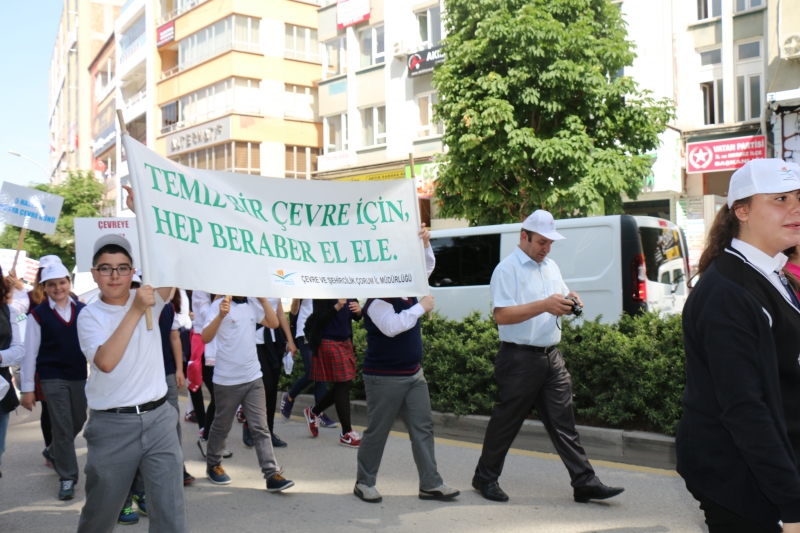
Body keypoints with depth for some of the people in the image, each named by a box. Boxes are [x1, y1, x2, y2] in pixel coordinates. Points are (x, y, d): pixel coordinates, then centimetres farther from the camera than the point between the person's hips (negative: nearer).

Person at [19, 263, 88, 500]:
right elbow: (30, 353, -3)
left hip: (79, 376, 3)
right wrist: (28, 388, -4)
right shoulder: (38, 314, -5)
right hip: (52, 379, -3)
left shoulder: (82, 311, 0)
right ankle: (67, 477, 13)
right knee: (62, 427, 0)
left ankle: (54, 452, 47)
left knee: (78, 423, 17)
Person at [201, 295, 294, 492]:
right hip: (227, 380, -4)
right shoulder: (219, 305, -10)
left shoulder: (253, 304, 6)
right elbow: (206, 338, -21)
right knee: (222, 426, 13)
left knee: (260, 428, 1)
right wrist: (220, 316, -37)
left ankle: (272, 475, -1)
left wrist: (263, 299, -7)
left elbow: (274, 323, -1)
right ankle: (213, 466, 35)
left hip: (253, 378, 4)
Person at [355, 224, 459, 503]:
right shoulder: (377, 300, -16)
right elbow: (391, 326, -32)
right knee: (376, 432, 4)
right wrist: (421, 307, -24)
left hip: (414, 374, 8)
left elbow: (427, 267, 19)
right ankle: (364, 483, 19)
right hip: (385, 377, -8)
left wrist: (425, 243, 1)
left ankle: (430, 484, 10)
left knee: (423, 428, 5)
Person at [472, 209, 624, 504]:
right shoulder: (507, 269, -9)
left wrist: (570, 301, 0)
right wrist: (544, 305, -26)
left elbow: (561, 296, 24)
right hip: (519, 358, -6)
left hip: (551, 356, 7)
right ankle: (485, 477, 21)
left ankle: (584, 482, 10)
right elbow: (501, 315, -19)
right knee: (506, 421, 5)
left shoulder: (551, 267, 15)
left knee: (563, 421, 7)